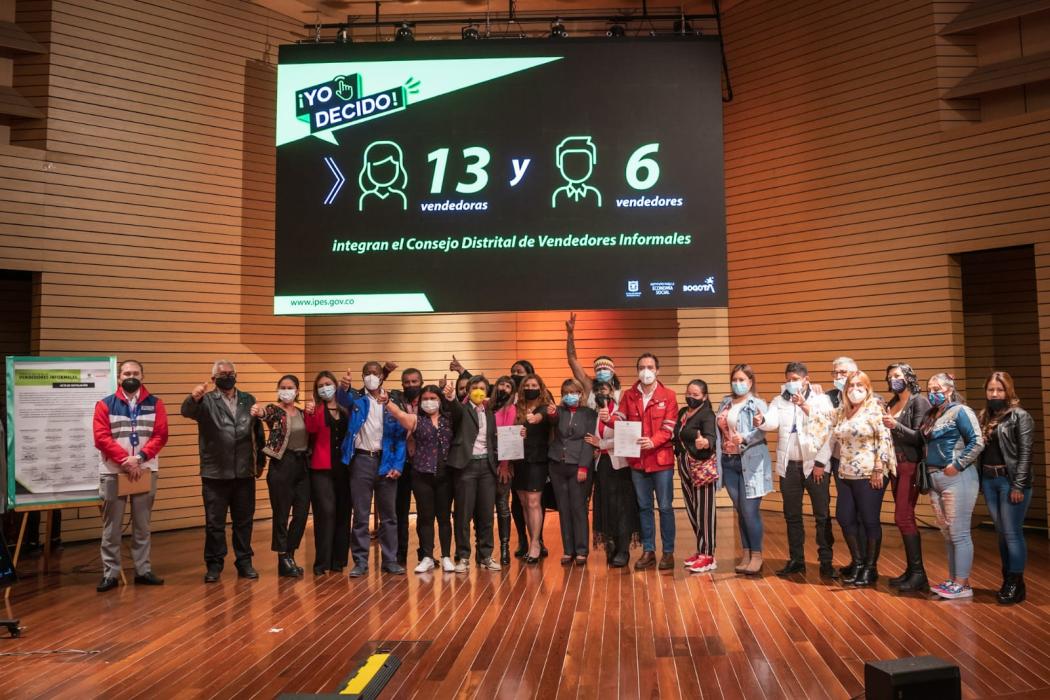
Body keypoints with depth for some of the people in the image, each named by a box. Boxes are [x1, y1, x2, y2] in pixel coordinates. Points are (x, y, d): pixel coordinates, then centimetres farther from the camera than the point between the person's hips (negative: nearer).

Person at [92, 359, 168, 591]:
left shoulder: (155, 404, 5)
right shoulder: (105, 405, 2)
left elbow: (160, 436, -2)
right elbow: (101, 438, -7)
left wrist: (139, 457, -16)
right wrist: (125, 461, -16)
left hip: (146, 471, 1)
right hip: (113, 472, -1)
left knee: (142, 525, 9)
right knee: (111, 527, 3)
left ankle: (143, 570, 15)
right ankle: (110, 573, 9)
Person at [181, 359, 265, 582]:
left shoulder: (249, 400, 9)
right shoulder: (206, 401, 0)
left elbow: (258, 432, 12)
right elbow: (187, 412, -22)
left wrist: (260, 461, 11)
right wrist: (194, 397, -44)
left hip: (245, 473, 3)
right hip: (215, 474, -2)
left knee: (244, 521, 11)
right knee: (214, 522, 6)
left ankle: (244, 562, 22)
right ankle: (214, 564, 18)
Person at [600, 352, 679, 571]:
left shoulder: (668, 396, -3)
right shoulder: (628, 395, 6)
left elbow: (669, 428, -10)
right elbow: (621, 421, -1)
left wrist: (653, 441, -26)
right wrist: (608, 418, -23)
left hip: (661, 459, -3)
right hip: (637, 460, 3)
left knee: (665, 507, 4)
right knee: (644, 507, 11)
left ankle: (668, 552, 15)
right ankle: (648, 551, 21)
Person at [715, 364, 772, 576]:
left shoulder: (758, 404, -5)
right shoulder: (725, 403, 12)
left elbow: (761, 432, -18)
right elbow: (718, 429, 10)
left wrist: (744, 438, -34)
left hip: (750, 463, -5)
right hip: (729, 462, 5)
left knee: (750, 510, -6)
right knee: (740, 510, 10)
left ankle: (756, 556, 8)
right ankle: (745, 554, 20)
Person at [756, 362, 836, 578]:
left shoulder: (821, 400, 0)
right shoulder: (779, 401, 7)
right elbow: (773, 421, -12)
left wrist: (821, 463, -14)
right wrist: (762, 420, -34)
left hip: (815, 465, -3)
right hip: (788, 466, 3)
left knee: (822, 515, 1)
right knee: (792, 515, 10)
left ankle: (826, 562, 10)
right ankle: (796, 560, 20)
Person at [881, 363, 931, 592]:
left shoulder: (919, 401, -6)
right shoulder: (891, 403, 14)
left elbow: (919, 437, -13)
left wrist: (895, 425, -25)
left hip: (911, 466, -7)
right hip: (895, 465, 7)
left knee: (903, 517, -11)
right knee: (905, 518, 10)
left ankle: (918, 573, -5)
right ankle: (912, 569, 16)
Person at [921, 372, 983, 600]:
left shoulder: (960, 411, -7)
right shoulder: (930, 416, 15)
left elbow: (977, 442, -15)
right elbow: (923, 442, 20)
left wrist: (957, 465, -16)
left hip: (957, 479, -8)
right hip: (935, 479, 8)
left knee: (959, 533, -3)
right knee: (947, 534, 13)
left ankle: (962, 585, 3)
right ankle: (952, 580, 21)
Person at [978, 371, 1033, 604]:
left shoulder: (1020, 416, -4)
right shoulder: (984, 417, 14)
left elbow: (1025, 453, -11)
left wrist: (1018, 486, -16)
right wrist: (980, 480, 6)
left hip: (1010, 481, -6)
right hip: (989, 480, 6)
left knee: (1012, 533, -3)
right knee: (1001, 533, 11)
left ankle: (1016, 584, 6)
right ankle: (1008, 580, 19)